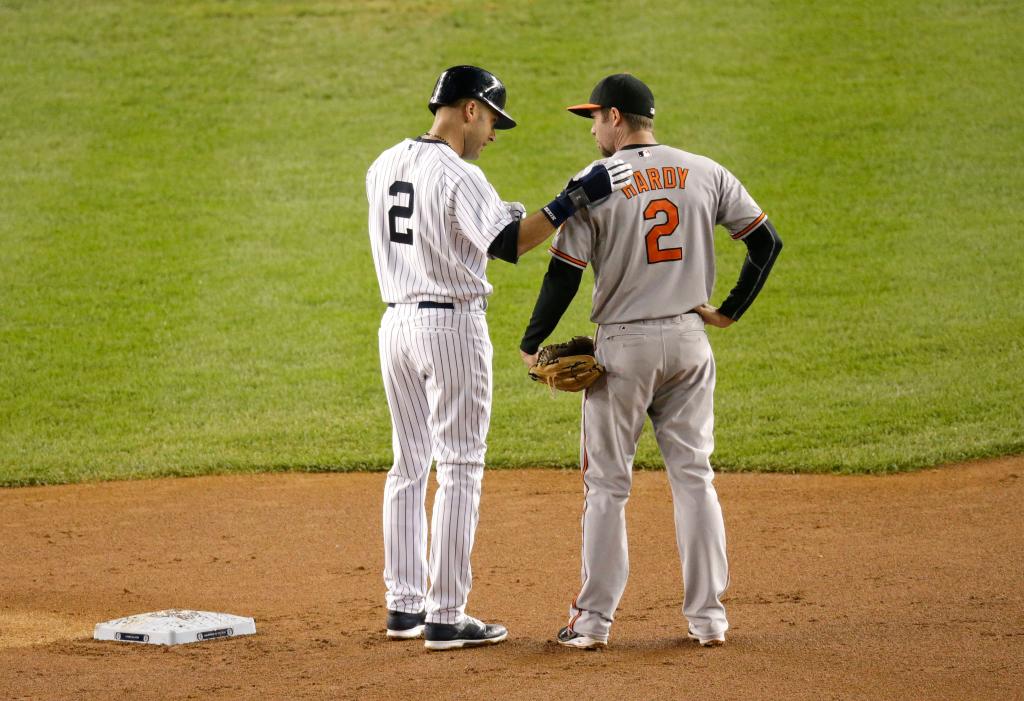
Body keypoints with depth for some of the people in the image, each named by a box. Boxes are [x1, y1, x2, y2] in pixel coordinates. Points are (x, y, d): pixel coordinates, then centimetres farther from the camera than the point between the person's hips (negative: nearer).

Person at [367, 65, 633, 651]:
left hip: (397, 320, 8)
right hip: (452, 324, -8)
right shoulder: (457, 175, -16)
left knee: (409, 464, 15)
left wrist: (489, 219, 20)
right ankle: (447, 618, -4)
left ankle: (405, 605, 18)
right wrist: (574, 200, -26)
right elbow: (509, 246, -24)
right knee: (460, 469, -3)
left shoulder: (384, 166, 9)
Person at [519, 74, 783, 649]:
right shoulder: (705, 173, 3)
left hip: (623, 347, -3)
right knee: (694, 477, 9)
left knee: (607, 484, 5)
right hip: (689, 342, 3)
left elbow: (565, 272, -9)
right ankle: (708, 616, 8)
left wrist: (532, 344, 2)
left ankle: (594, 619, 5)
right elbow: (767, 241, 5)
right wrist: (730, 311, 12)